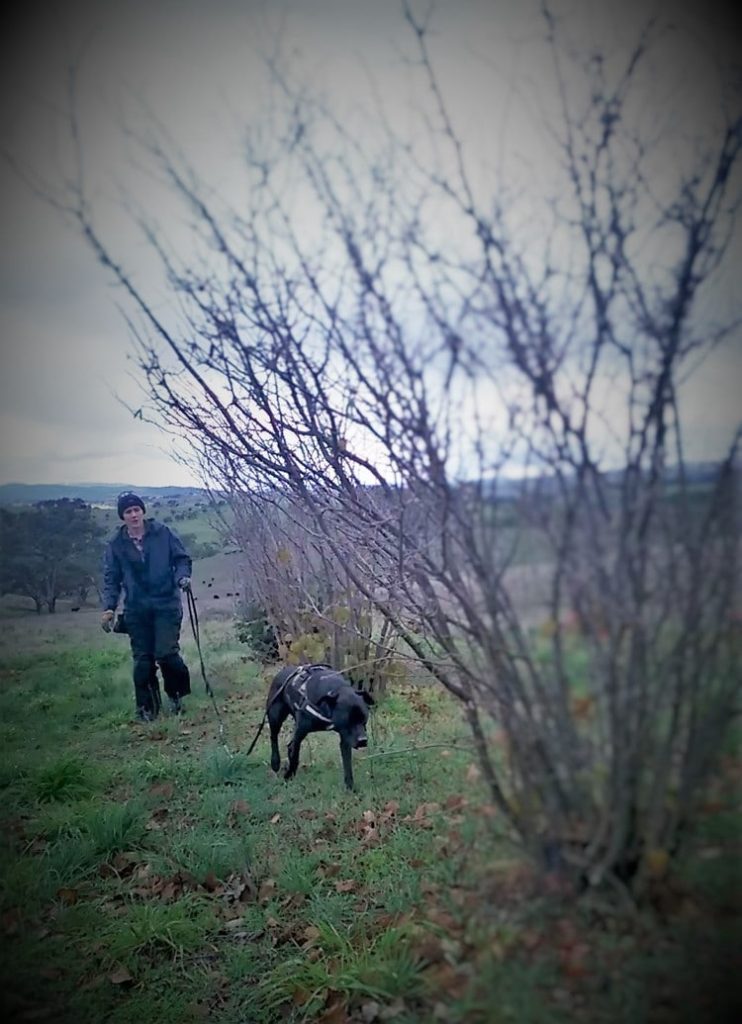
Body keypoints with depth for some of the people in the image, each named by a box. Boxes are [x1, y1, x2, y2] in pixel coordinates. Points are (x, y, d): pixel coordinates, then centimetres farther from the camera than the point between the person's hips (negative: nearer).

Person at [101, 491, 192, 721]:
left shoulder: (163, 533, -3)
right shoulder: (116, 544, 3)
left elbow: (182, 559, 4)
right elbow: (111, 579, 7)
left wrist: (182, 577, -15)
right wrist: (109, 607, -3)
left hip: (166, 604, -2)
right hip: (136, 609, 2)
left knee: (166, 653, -11)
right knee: (142, 660, 3)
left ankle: (175, 694, 16)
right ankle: (146, 707, 20)